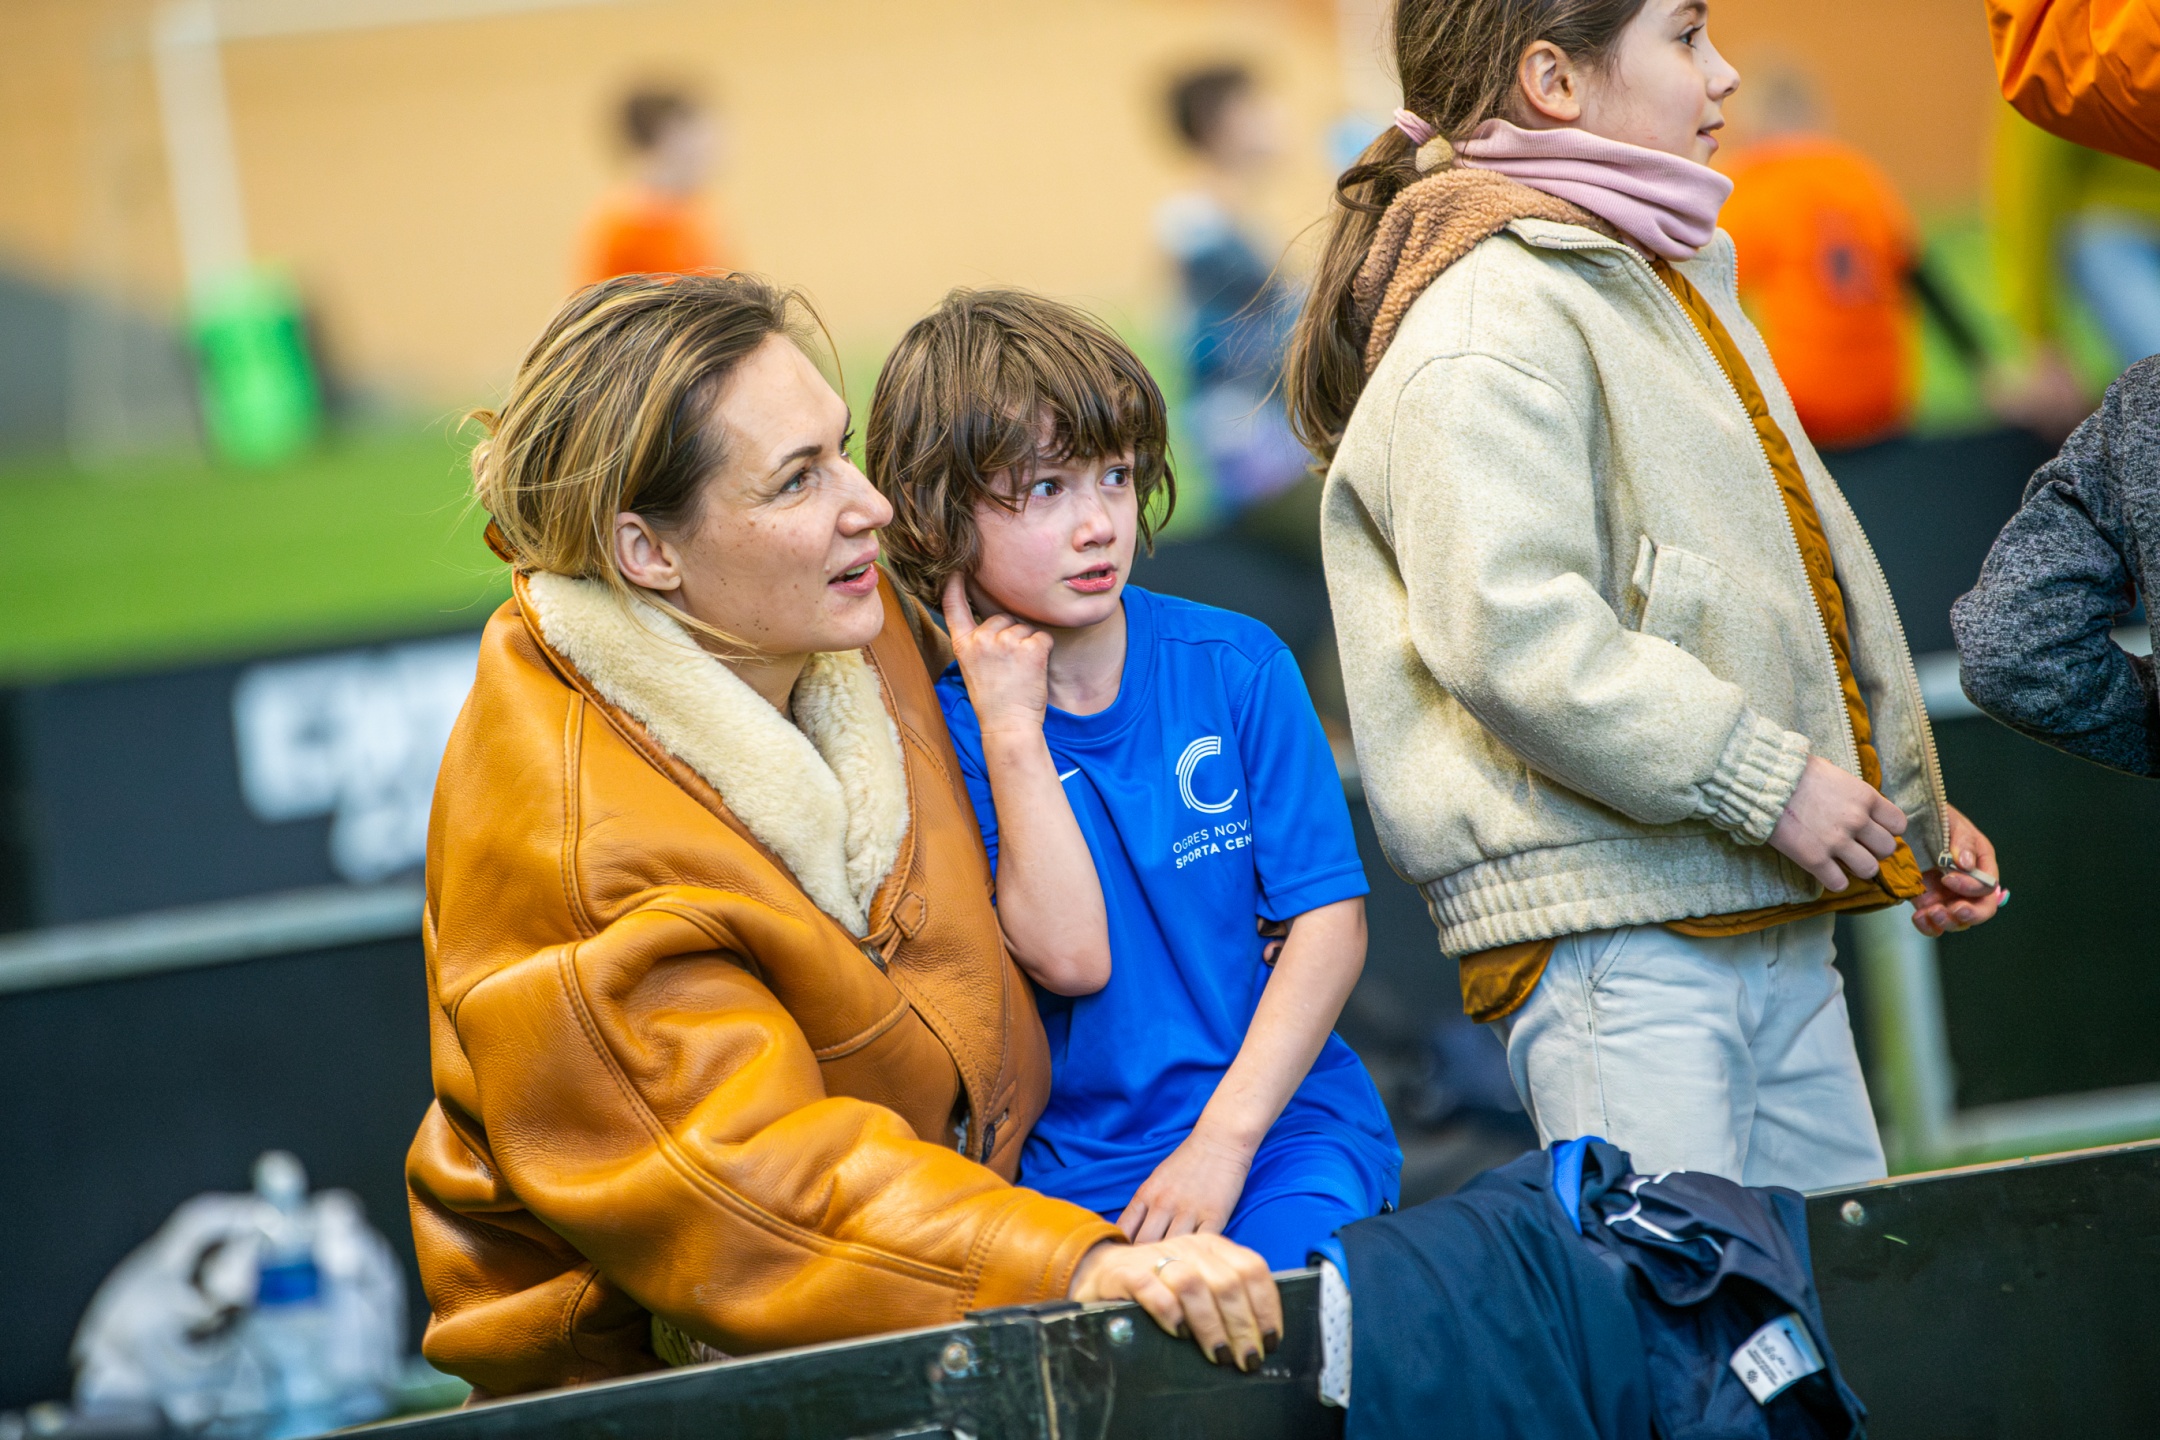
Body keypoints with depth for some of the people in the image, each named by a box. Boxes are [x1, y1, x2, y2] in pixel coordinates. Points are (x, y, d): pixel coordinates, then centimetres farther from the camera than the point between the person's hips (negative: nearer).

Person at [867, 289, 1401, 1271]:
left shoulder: (1235, 666, 4)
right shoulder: (942, 724, -1)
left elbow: (1330, 919, 0)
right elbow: (1071, 957, -12)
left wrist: (1222, 1139, -10)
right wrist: (1011, 731, -12)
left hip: (1281, 1125, 1)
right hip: (1068, 1170, -1)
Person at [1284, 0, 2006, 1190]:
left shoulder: (1671, 283, 22)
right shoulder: (1488, 313, -11)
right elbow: (1508, 631, -23)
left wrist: (1908, 810, 22)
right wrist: (1764, 780, -20)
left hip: (1774, 926, 10)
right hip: (1613, 928, -10)